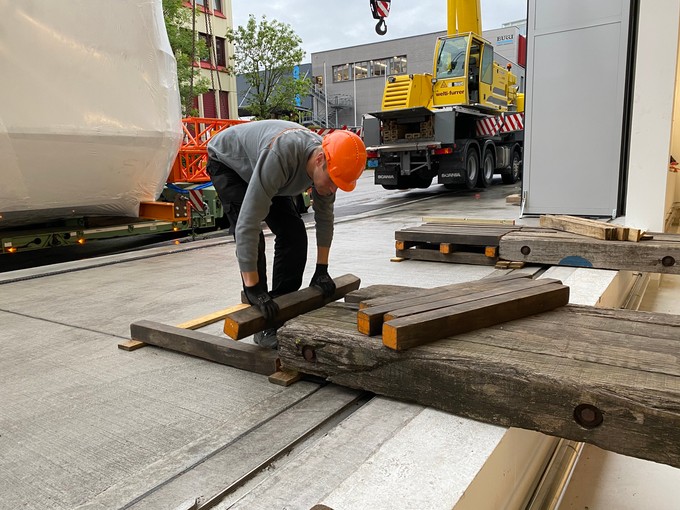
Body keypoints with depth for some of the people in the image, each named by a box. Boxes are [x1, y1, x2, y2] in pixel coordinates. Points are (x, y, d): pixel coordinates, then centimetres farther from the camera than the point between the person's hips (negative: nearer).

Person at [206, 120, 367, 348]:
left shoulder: (327, 164, -23)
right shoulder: (279, 157, -46)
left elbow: (324, 215, -6)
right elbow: (248, 223, -47)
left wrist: (322, 269, -5)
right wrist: (253, 289, -46)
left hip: (258, 163, 7)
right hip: (228, 162, -6)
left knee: (294, 233, -4)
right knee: (251, 238, -21)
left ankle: (282, 308, 7)